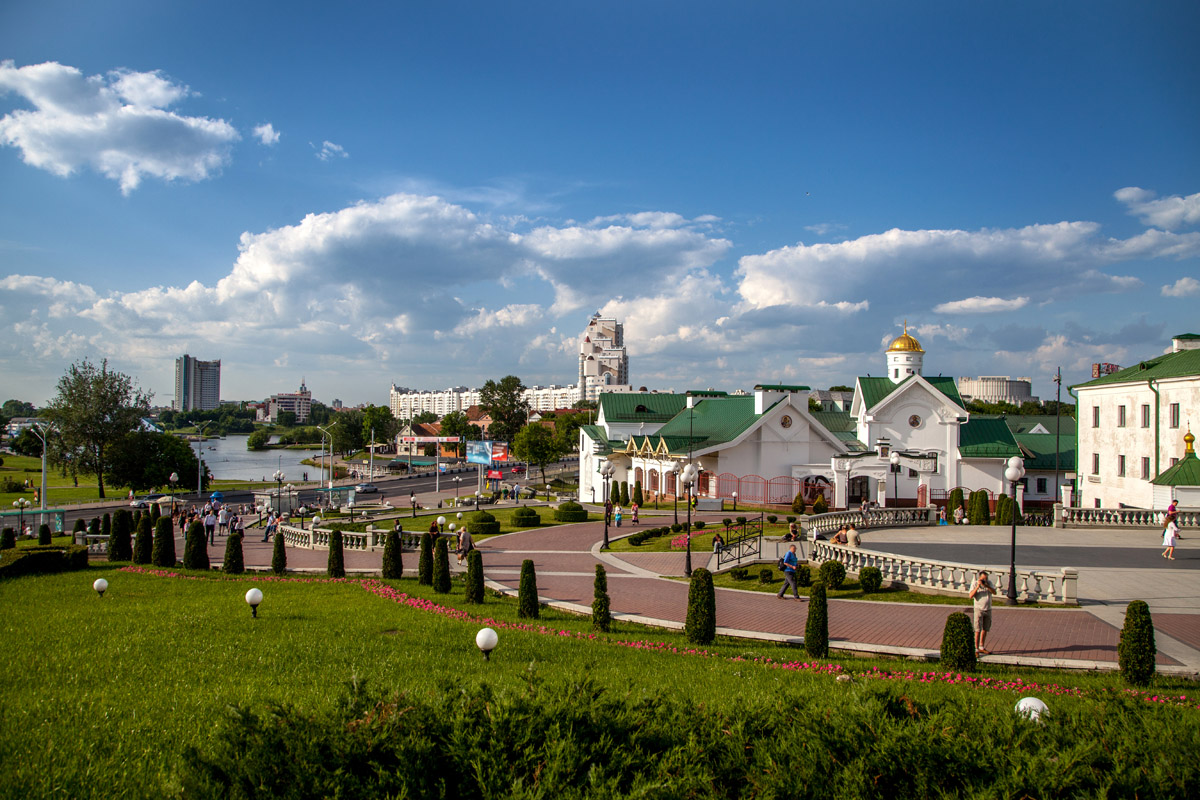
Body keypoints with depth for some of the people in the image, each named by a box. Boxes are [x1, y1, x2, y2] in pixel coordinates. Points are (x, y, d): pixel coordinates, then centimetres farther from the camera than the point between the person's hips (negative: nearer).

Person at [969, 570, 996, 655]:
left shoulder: (989, 583, 0)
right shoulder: (975, 583, -11)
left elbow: (994, 592, -12)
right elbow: (970, 596, -21)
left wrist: (986, 586, -26)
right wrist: (978, 586, -29)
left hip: (988, 609, 5)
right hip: (979, 609, -5)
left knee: (985, 629, 12)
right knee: (978, 630, -9)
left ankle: (981, 647, 24)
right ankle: (976, 649, -6)